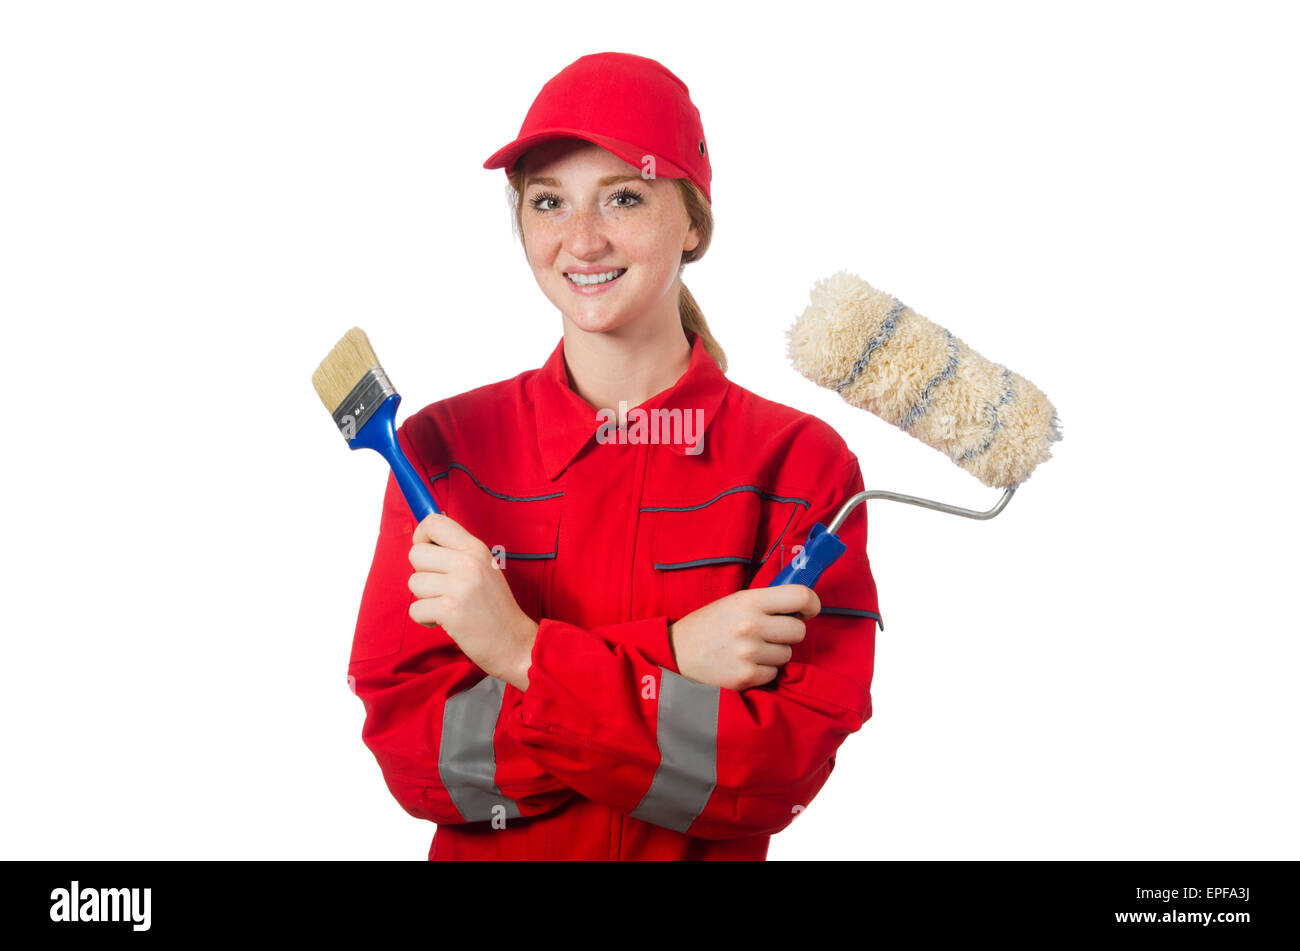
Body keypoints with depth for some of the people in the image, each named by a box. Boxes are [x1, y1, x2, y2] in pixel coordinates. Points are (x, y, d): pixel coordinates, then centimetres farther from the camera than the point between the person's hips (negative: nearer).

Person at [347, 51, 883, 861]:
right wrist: (667, 664, -24)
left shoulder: (802, 464, -11)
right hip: (483, 854, 1)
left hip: (715, 852, 0)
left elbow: (784, 770, -18)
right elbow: (409, 753, -14)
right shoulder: (442, 450, -8)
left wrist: (527, 655, -24)